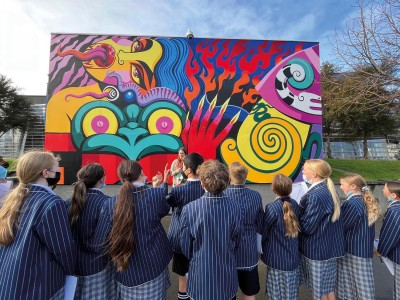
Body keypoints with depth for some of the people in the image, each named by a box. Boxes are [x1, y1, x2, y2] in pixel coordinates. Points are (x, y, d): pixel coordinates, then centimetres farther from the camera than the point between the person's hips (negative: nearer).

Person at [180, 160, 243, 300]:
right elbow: (236, 243, -3)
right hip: (227, 276, 2)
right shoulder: (236, 208, -18)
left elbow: (186, 247, -10)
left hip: (201, 277, -1)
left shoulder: (189, 209, -24)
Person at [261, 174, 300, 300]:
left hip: (277, 259, -5)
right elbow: (297, 228, 6)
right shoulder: (295, 205, -7)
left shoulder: (272, 208, -25)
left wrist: (260, 247, 4)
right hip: (293, 257, 6)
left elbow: (263, 232, -15)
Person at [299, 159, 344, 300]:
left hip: (318, 249, -8)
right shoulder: (327, 190, 2)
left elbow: (307, 226, -25)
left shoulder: (316, 195, -28)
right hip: (328, 246, 9)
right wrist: (298, 213, 3)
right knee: (327, 287, 24)